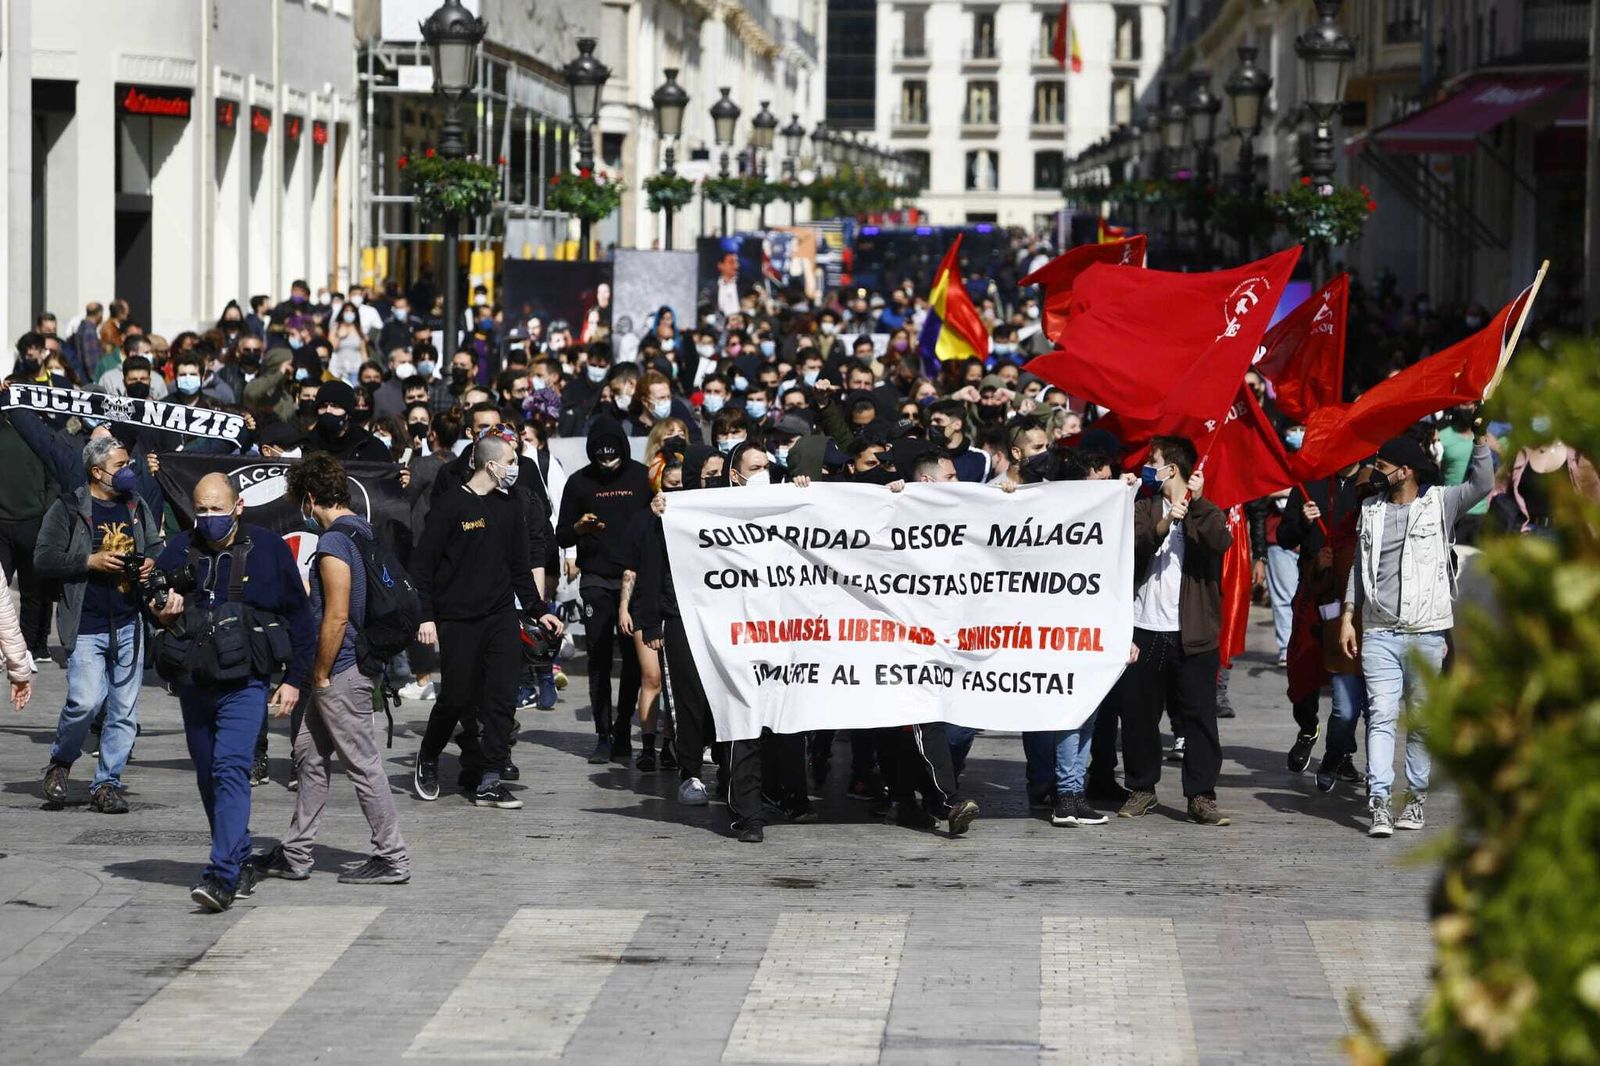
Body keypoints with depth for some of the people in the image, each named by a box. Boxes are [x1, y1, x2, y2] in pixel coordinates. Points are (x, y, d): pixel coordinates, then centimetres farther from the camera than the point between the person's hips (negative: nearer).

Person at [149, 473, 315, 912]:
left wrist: (294, 678, 0)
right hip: (193, 682, 5)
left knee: (231, 768, -19)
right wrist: (161, 613, -7)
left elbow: (299, 616, 4)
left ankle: (223, 877, -26)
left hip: (243, 682, -5)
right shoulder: (180, 549, 5)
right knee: (208, 777, 11)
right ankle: (240, 863, 26)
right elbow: (153, 599, 18)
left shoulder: (267, 548, -2)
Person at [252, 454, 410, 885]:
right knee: (309, 753, 16)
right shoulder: (365, 533, 12)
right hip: (357, 663, 10)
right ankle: (294, 855, 22)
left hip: (341, 672, -10)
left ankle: (392, 858, 2)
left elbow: (336, 617, -22)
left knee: (362, 763, -4)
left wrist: (320, 675, -13)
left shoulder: (333, 542, -18)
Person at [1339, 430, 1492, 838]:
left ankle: (1417, 797, 14)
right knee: (1381, 716, -7)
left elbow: (1482, 484, -13)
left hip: (1426, 633, -2)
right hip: (1379, 632, 2)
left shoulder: (1440, 503, 2)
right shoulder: (1370, 510, 12)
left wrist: (1480, 436, -18)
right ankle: (1379, 803, -12)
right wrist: (1348, 617, 12)